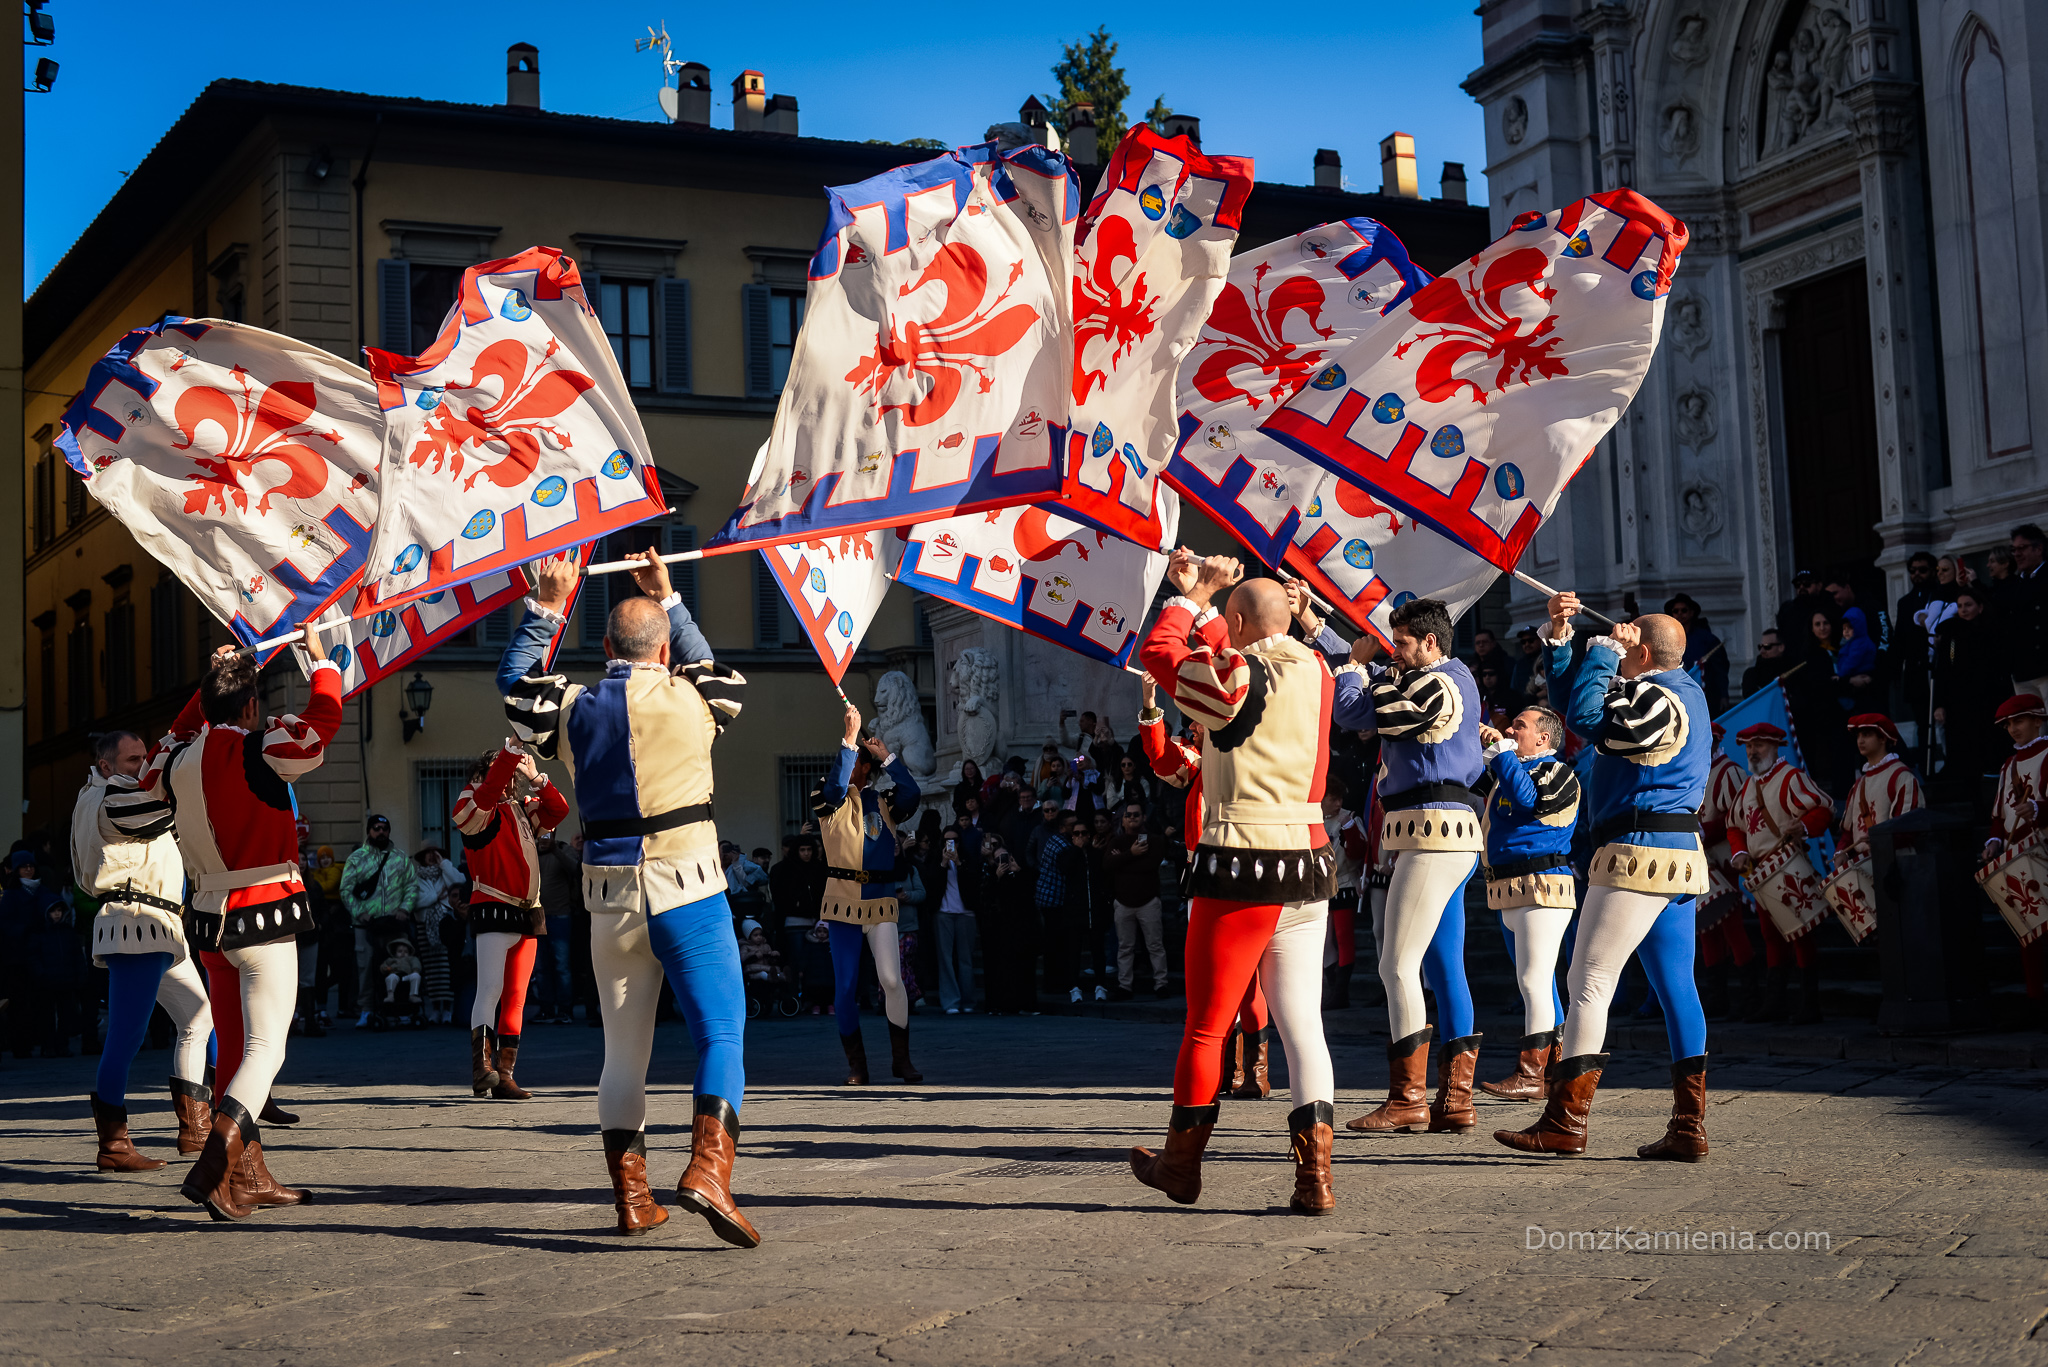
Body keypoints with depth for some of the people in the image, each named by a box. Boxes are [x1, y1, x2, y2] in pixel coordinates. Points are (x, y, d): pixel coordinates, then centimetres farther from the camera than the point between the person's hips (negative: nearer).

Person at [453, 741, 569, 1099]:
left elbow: (559, 810, 11)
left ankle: (505, 1074, 6)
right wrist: (514, 747, -26)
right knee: (490, 989, -18)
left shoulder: (522, 810, 18)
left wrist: (535, 778, -1)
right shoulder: (473, 809, -1)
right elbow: (489, 790, -21)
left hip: (527, 915, 7)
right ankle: (481, 1066, -23)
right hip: (493, 911, -7)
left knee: (515, 996, 5)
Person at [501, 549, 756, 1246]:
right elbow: (714, 672, 23)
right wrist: (667, 599, 30)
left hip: (610, 900, 4)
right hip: (687, 890, -4)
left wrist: (546, 607, 28)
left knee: (622, 1049, 13)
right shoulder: (688, 702, -2)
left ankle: (631, 1196, 18)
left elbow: (516, 681, 26)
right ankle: (709, 1166, -26)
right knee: (721, 1032, -5)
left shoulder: (574, 712, 5)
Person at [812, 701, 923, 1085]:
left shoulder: (883, 803, 12)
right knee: (845, 986, 0)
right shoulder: (828, 801, 5)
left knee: (891, 979, -10)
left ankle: (901, 1057, 3)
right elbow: (835, 789, -19)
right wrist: (849, 740, -26)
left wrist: (886, 757, -5)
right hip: (842, 899, -1)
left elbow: (912, 795, -7)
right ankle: (856, 1064, 11)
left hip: (880, 901, 1)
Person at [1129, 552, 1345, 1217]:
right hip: (1309, 865, 6)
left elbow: (1158, 651, 3)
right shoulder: (1315, 672, 7)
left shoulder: (1231, 677, -12)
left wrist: (1191, 594, 14)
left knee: (1205, 1025, 8)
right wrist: (1203, 598, 30)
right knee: (1302, 1022, 5)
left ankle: (1181, 1162, 21)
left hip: (1240, 868, -6)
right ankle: (1314, 1173, -3)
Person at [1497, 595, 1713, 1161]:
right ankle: (1689, 1127, 8)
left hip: (1638, 853, -10)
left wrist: (1603, 649, -10)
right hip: (1681, 855, 10)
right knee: (1676, 987, 8)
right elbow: (1576, 696, 25)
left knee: (1590, 983, -8)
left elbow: (1586, 717, -22)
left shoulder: (1657, 698, -13)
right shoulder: (1683, 689, 19)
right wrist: (1560, 636, 14)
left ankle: (1566, 1121, -8)